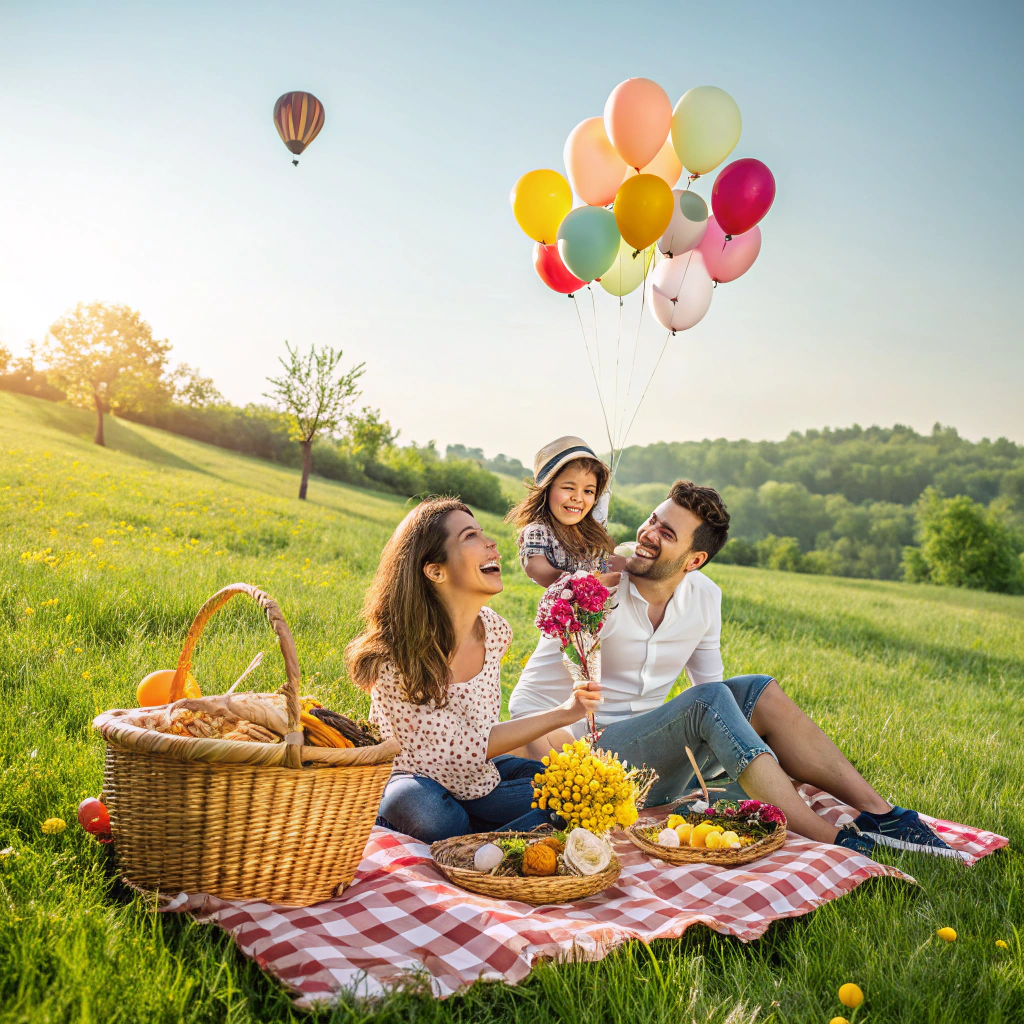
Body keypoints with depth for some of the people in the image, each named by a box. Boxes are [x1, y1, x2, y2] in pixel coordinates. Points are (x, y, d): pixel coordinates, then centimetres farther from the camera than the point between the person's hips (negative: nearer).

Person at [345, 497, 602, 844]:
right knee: (437, 821, -39)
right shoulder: (398, 655, -26)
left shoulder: (494, 629, -7)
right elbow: (466, 749, -23)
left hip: (481, 778, 7)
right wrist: (559, 715, -23)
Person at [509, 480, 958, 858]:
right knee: (707, 700, -29)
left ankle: (878, 813, -14)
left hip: (665, 752, 5)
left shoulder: (704, 596, 1)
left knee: (758, 691, -15)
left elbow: (709, 678, 11)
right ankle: (835, 843, -30)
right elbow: (527, 701, -16)